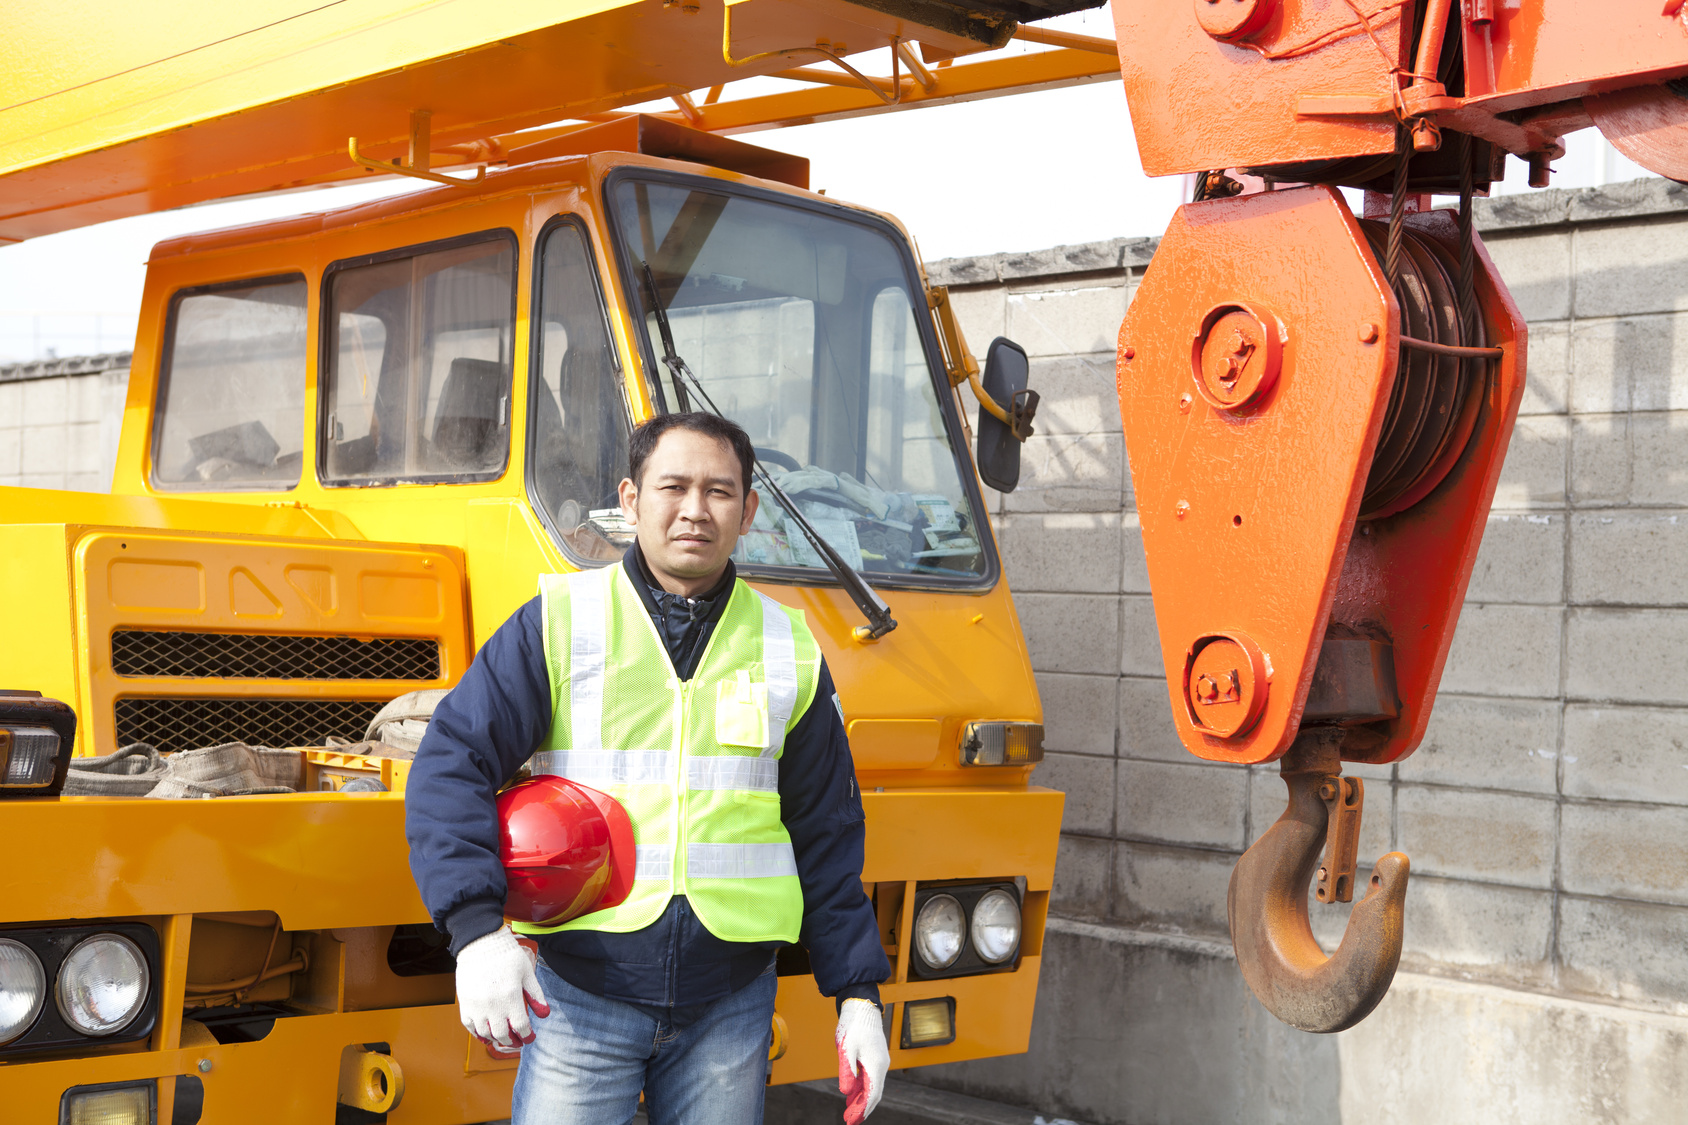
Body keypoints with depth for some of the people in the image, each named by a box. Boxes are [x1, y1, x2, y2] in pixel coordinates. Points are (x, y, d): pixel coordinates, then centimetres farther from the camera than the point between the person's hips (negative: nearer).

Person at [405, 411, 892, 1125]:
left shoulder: (790, 652, 9)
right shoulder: (558, 624, 0)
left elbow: (828, 837, 13)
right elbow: (451, 763, -5)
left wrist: (858, 993, 9)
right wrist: (476, 928, -17)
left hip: (731, 1004, 2)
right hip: (579, 993, -2)